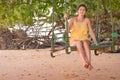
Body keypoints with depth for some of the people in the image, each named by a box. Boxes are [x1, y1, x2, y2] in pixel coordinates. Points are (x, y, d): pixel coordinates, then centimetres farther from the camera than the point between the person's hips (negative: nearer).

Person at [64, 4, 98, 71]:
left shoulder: (87, 20, 7)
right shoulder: (72, 19, 3)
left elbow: (91, 32, 8)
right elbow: (68, 30, -11)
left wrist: (96, 43, 0)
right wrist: (65, 19, -21)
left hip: (84, 40, 1)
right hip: (74, 40, -1)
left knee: (85, 43, -38)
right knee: (79, 43, -39)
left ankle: (89, 64, -53)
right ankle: (84, 63, -59)